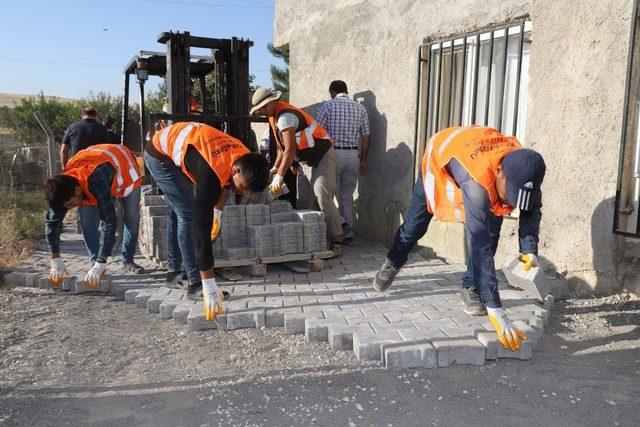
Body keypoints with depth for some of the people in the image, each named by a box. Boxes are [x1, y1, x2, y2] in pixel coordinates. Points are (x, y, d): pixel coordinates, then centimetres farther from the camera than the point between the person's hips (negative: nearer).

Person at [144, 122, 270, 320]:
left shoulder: (244, 156, -18)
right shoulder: (210, 173, -42)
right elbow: (202, 228, -43)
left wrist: (217, 212, 2)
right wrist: (209, 286, -42)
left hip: (177, 146, 9)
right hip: (161, 155, -9)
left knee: (177, 214, 17)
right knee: (189, 215, -16)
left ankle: (174, 271, 32)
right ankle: (195, 284, -11)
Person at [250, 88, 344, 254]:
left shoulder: (285, 116, -22)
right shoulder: (274, 116, 10)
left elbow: (290, 150, -27)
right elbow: (282, 146, 17)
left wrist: (279, 177, -26)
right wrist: (275, 168, 9)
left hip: (322, 156, -10)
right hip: (307, 161, 10)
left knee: (323, 198, -16)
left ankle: (337, 241, -12)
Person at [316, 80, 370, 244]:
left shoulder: (328, 106, -3)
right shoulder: (360, 108, 7)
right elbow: (365, 137, 7)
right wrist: (363, 160, 14)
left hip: (333, 153, -4)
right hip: (353, 155, 4)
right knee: (347, 196, 11)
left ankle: (342, 224, -7)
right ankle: (348, 233, 14)